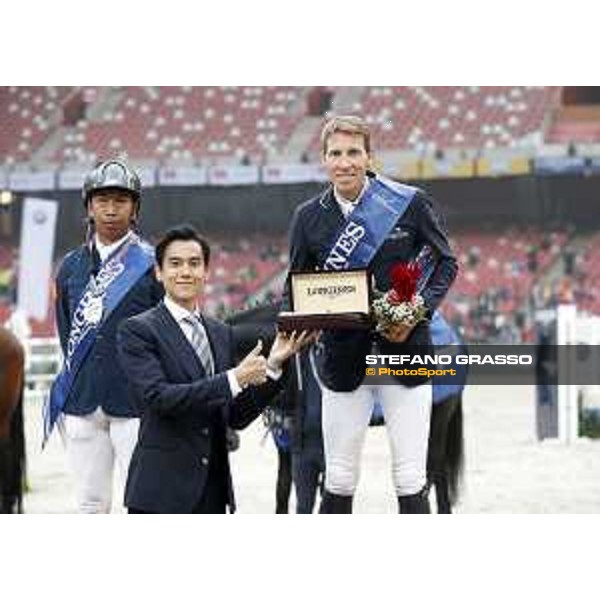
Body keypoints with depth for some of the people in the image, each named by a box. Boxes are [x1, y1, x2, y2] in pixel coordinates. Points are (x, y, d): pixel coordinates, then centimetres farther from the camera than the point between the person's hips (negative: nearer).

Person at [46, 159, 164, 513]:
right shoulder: (71, 267, 12)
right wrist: (76, 382, 9)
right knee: (91, 504, 8)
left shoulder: (152, 264, -2)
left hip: (135, 404, -4)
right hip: (82, 406, 4)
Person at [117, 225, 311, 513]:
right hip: (161, 491, -6)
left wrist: (272, 365, 0)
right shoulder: (138, 330, -5)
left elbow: (236, 417, 12)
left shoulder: (222, 334, 14)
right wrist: (233, 379, -22)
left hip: (212, 492, 6)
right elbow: (158, 397, -19)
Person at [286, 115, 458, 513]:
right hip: (344, 357, 2)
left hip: (404, 352, -2)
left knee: (411, 481, -2)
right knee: (339, 482, 4)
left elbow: (446, 263, 6)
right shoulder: (309, 218, 4)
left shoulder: (410, 204, -3)